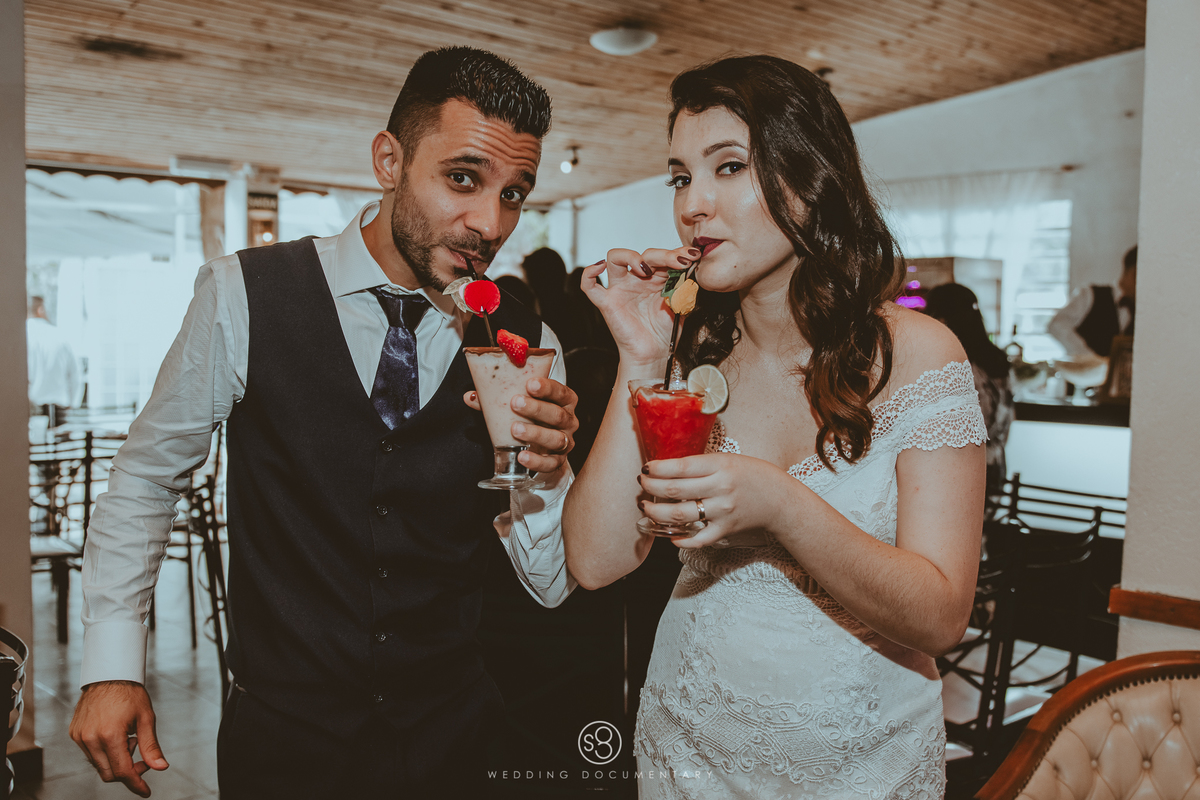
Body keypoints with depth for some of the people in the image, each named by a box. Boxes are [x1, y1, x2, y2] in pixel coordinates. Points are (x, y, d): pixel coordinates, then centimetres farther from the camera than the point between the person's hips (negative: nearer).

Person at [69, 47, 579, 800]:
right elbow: (148, 475, 1)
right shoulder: (244, 297, -14)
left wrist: (546, 470, -24)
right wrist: (113, 665, -2)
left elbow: (554, 585, -5)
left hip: (447, 738, 2)